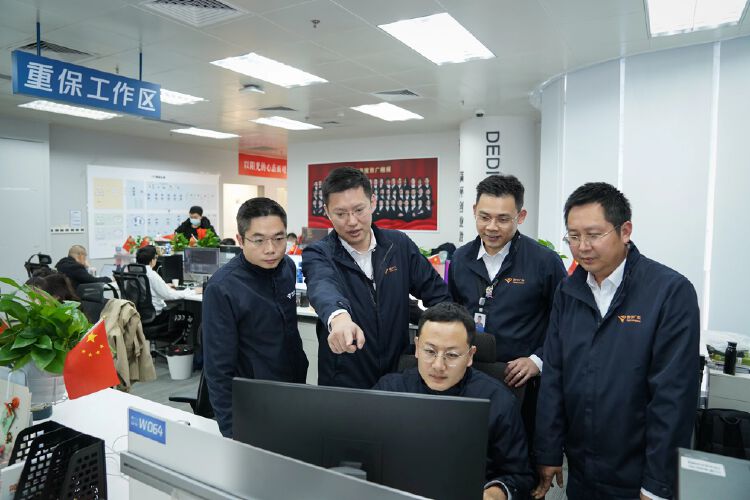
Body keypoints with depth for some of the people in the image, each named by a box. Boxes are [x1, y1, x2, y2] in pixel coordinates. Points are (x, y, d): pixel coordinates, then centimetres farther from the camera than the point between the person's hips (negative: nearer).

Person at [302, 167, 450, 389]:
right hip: (342, 383, -2)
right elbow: (323, 286, -34)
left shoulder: (400, 245, -2)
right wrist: (338, 316, -55)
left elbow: (437, 293, 4)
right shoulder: (317, 255, -11)